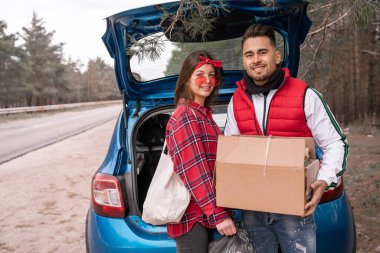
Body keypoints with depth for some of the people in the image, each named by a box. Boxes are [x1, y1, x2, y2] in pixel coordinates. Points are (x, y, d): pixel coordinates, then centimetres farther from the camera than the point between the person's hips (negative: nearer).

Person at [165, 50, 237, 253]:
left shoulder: (204, 114, 14)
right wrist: (218, 213, -22)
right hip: (192, 213, -9)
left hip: (205, 211, 9)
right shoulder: (185, 116, -16)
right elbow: (194, 172, -22)